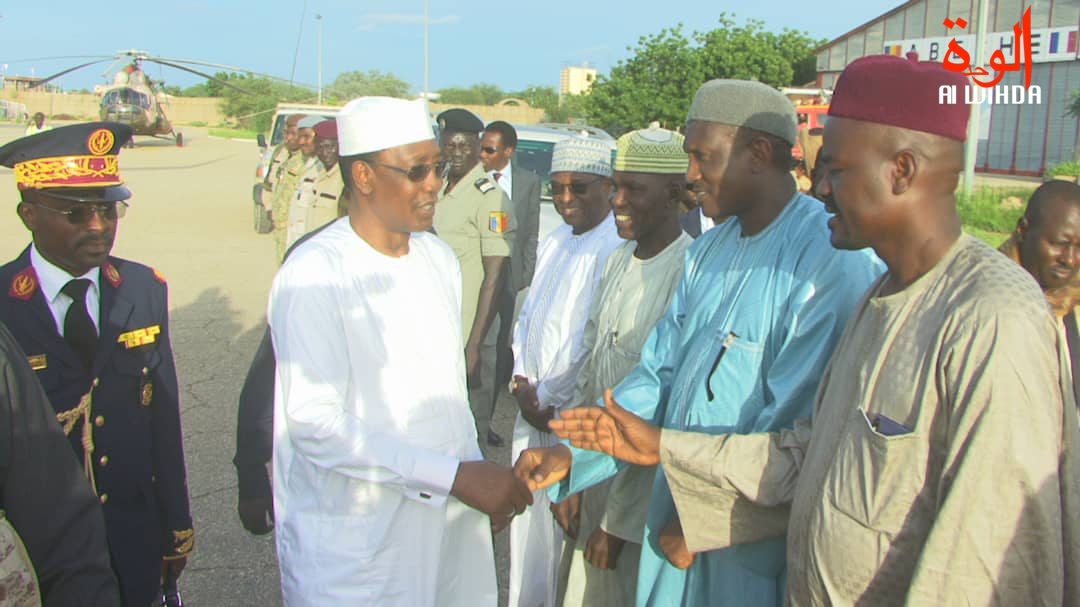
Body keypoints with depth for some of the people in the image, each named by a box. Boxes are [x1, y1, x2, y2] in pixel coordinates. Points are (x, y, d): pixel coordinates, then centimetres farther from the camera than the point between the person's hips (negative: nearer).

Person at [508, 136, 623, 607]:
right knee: (526, 524, 16)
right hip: (531, 409, 7)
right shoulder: (553, 244, 11)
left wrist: (550, 400, -11)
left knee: (564, 528, 4)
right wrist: (521, 383, 4)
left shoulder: (616, 250, -16)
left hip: (570, 415, -7)